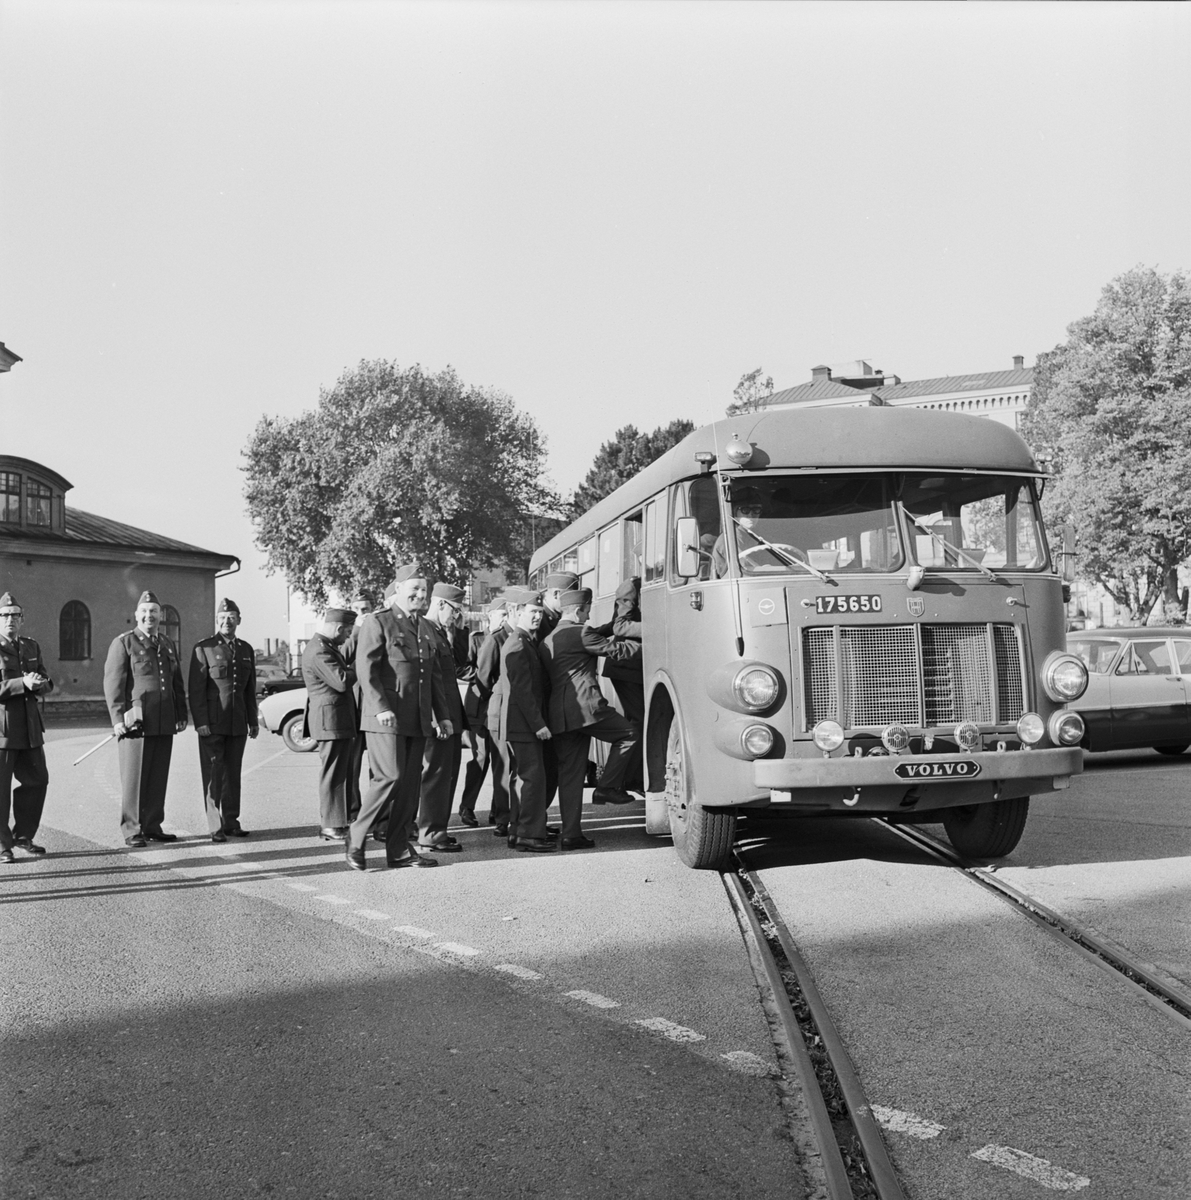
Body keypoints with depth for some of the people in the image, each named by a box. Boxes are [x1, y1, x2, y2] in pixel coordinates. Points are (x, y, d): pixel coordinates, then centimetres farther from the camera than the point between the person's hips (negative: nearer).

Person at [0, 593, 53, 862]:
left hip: (30, 726, 7)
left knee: (37, 780, 10)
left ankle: (23, 836, 26)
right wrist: (22, 683, -26)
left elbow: (46, 684, 13)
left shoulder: (31, 647, 14)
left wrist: (41, 683, -10)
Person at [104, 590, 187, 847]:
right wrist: (117, 718, -13)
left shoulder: (167, 645, 17)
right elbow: (112, 683, -6)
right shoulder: (122, 643, -1)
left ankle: (153, 826, 16)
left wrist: (181, 715, 14)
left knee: (159, 778, 8)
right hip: (136, 722, -6)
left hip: (164, 724, 6)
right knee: (134, 778, -2)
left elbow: (177, 684, 20)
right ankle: (132, 831, 5)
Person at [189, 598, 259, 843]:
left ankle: (231, 821, 16)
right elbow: (195, 688, -7)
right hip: (212, 723, -5)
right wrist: (200, 721, -14)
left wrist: (253, 721, 13)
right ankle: (215, 827, 2)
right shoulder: (203, 648, -4)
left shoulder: (246, 650, 12)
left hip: (238, 723, 5)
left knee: (233, 773, 9)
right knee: (213, 774, -2)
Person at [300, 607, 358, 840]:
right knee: (333, 774, -5)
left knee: (340, 773, 16)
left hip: (339, 720, 11)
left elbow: (343, 676, 18)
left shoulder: (327, 646, 16)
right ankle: (331, 827, 1)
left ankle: (332, 821, 23)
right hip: (331, 720, -11)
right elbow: (342, 682, -25)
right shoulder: (319, 651, -19)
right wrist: (356, 668, -9)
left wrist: (350, 667, 0)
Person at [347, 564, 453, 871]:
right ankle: (356, 837, 4)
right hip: (387, 718, -7)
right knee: (390, 777, -13)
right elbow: (366, 670, -11)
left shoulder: (424, 628, 19)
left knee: (410, 783, 6)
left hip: (418, 719, 7)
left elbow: (434, 675, 22)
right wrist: (381, 708, -21)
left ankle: (399, 849, 13)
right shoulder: (377, 623, -3)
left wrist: (443, 715, 16)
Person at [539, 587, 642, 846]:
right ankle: (608, 786, 2)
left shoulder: (547, 640, 20)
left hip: (559, 715, 8)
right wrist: (644, 644, 7)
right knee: (630, 733, 6)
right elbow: (616, 651, -3)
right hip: (586, 707, -8)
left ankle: (571, 834, 9)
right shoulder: (580, 633, -5)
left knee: (569, 775, 9)